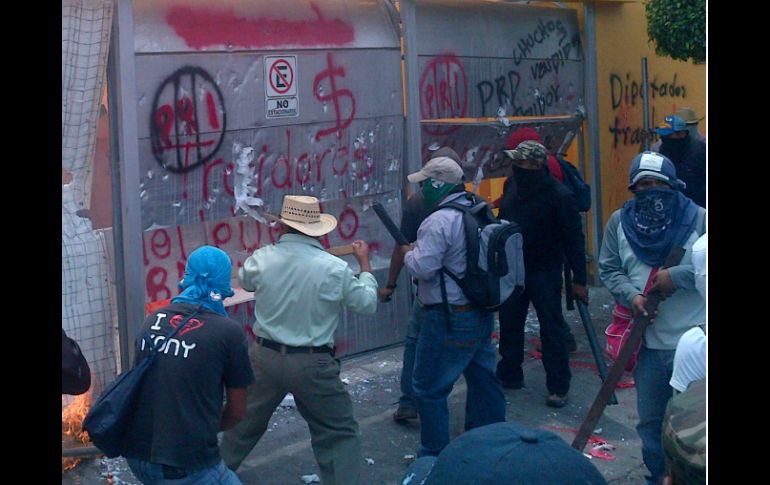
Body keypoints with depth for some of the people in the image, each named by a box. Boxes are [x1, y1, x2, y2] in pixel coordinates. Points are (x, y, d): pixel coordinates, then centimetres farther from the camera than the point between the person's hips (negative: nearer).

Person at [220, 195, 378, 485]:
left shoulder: (262, 259, -8)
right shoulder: (334, 268, -15)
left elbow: (244, 280, 16)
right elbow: (367, 304, -2)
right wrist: (364, 263, 13)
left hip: (265, 357, 4)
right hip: (312, 364, -4)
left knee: (245, 420, 25)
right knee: (339, 433, 8)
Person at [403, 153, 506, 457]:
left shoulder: (439, 221, -20)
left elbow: (422, 267, -21)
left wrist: (408, 253, -1)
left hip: (449, 320, -9)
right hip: (482, 314, 9)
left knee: (429, 388, 3)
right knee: (483, 378, 19)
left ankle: (434, 454, 10)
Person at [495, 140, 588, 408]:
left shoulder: (558, 195, -17)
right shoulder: (511, 185, 1)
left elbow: (574, 239, -14)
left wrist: (579, 279, -14)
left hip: (544, 272, -6)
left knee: (552, 329, 0)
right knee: (509, 325, 14)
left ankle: (558, 387, 9)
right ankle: (509, 375, 29)